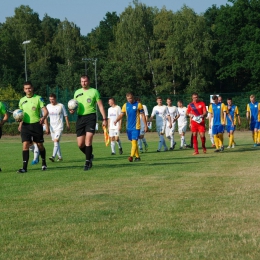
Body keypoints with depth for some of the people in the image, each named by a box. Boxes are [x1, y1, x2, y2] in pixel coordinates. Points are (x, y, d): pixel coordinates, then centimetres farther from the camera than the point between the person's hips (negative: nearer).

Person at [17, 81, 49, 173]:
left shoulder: (38, 98, -2)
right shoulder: (22, 100, 10)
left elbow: (45, 111, -9)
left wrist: (43, 118, -29)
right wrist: (20, 124, 13)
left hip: (36, 125, -2)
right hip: (26, 125, 2)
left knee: (40, 145, 7)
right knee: (25, 145, -10)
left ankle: (44, 163, 29)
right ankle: (24, 167, -11)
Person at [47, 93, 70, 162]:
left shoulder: (61, 106, -2)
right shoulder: (48, 106, 7)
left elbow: (66, 116, 4)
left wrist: (67, 125, 4)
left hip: (59, 127, -5)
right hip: (52, 127, 5)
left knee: (56, 141, -18)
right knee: (55, 142, 9)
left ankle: (53, 156, -29)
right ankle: (60, 157, 19)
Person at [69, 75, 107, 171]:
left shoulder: (94, 91, 3)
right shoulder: (77, 92, 15)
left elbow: (100, 105, 2)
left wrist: (104, 118, -6)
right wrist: (72, 110, -1)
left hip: (90, 117, -4)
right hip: (80, 117, 4)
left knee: (88, 139, -16)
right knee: (80, 144, 1)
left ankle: (87, 162, -8)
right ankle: (89, 156, 29)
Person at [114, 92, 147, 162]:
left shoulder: (138, 104, -3)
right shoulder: (125, 105, 9)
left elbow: (143, 115, 0)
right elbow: (121, 115, 7)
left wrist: (145, 125, -1)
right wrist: (116, 120, -12)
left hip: (136, 127, -5)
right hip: (129, 127, 5)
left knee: (134, 141, -14)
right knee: (133, 142, 8)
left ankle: (131, 156, -24)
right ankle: (137, 157, 16)